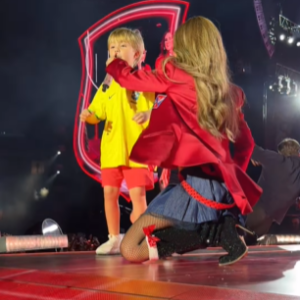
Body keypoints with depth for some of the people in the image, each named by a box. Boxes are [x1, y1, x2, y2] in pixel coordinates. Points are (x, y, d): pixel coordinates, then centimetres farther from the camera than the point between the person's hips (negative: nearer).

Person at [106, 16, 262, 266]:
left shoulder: (176, 75, -3)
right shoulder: (229, 92, 14)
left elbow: (128, 78, 9)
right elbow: (247, 142, 19)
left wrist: (114, 62, 30)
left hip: (197, 182, -8)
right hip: (223, 187, 8)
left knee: (130, 250, -4)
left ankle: (216, 232, -11)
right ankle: (222, 228, 3)